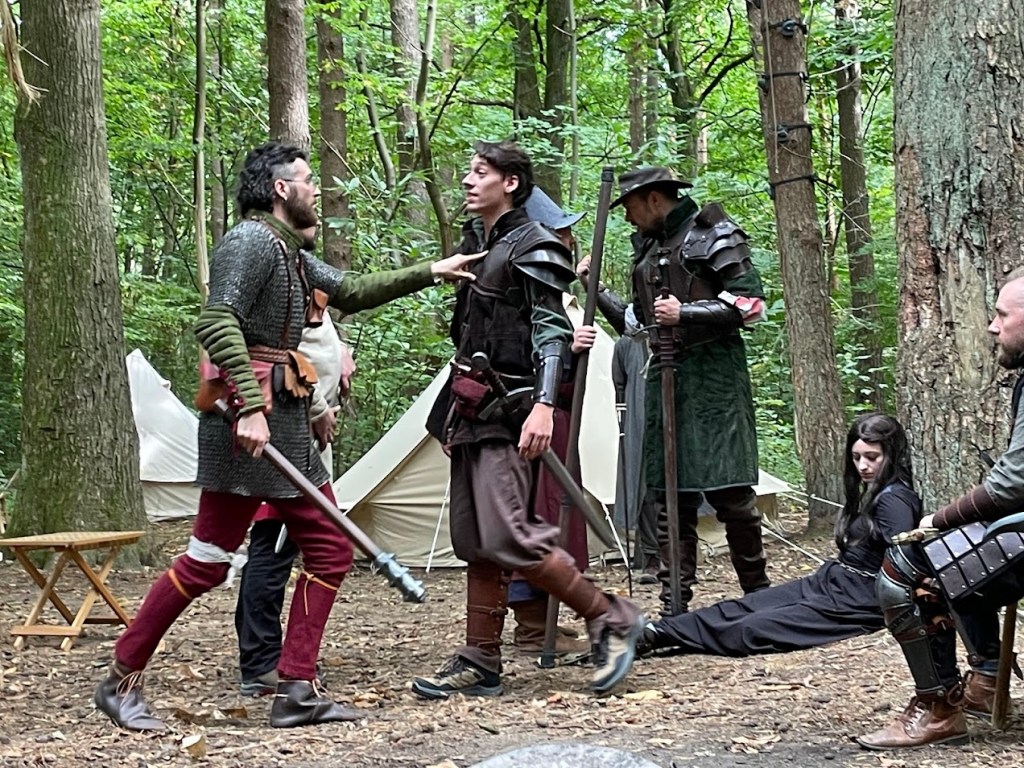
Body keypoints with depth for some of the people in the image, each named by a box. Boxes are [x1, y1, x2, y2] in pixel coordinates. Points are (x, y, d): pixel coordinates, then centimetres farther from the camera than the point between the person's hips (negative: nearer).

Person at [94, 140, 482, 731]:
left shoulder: (291, 255, 20)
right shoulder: (251, 240, -9)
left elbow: (353, 293, 28)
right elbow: (217, 324, -21)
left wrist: (430, 273, 25)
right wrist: (251, 408, -27)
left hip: (287, 421, 10)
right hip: (248, 417, -10)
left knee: (330, 549, 7)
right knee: (209, 559, -7)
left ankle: (297, 692, 7)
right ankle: (122, 681, 5)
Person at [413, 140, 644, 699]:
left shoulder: (531, 248, -8)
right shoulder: (475, 243, 18)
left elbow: (552, 331, -16)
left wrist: (544, 404, -29)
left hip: (506, 415, -9)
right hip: (470, 414, 9)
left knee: (507, 537, -17)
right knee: (473, 543, 8)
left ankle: (611, 620, -3)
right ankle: (479, 664, 13)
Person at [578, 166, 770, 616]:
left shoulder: (713, 235, -2)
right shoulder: (646, 249, 20)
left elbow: (750, 303, -9)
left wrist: (686, 314, -15)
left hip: (713, 378, -7)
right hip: (663, 377, 7)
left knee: (729, 491, -6)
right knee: (669, 497, 4)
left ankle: (757, 593, 9)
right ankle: (674, 605, 7)